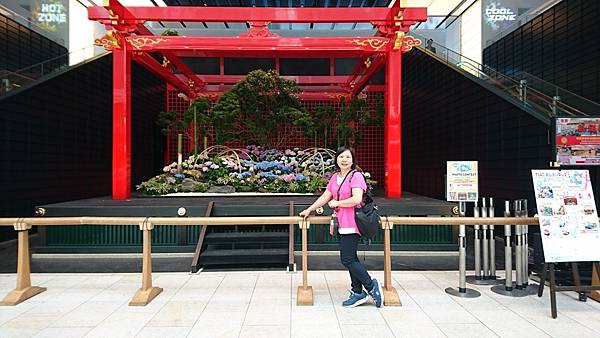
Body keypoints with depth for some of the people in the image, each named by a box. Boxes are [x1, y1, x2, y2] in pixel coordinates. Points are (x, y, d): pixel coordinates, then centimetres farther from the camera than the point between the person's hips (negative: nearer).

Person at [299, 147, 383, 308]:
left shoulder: (356, 176, -11)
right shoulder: (335, 177, 13)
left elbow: (356, 199, -23)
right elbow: (325, 197, 19)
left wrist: (337, 203, -11)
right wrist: (308, 210, 19)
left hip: (351, 224, -8)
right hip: (341, 224, 9)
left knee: (347, 260, -8)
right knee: (351, 259, 13)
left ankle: (372, 286, 8)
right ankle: (358, 293, 22)